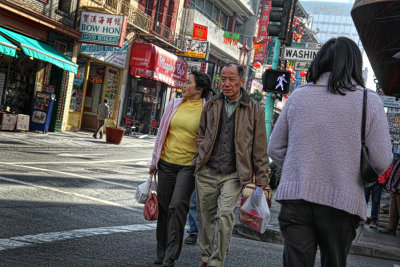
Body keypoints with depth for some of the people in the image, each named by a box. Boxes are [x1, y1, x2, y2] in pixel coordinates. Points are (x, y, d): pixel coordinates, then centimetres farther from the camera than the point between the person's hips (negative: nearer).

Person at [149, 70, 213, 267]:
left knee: (177, 206, -15)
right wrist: (154, 161, 14)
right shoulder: (175, 104, 8)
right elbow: (162, 132, 14)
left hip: (189, 165, -4)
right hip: (167, 162, 4)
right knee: (164, 207, 8)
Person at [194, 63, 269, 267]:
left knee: (225, 215, -16)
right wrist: (200, 159, 14)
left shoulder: (254, 110, 0)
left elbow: (260, 148, 2)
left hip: (233, 174, -3)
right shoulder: (211, 105, 9)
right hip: (206, 172, 4)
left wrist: (262, 180, 0)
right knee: (206, 217, 10)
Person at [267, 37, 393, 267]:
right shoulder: (370, 101, -4)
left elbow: (275, 149, 7)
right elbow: (382, 162, -6)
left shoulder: (298, 95, 3)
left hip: (295, 198, 1)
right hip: (342, 203, -1)